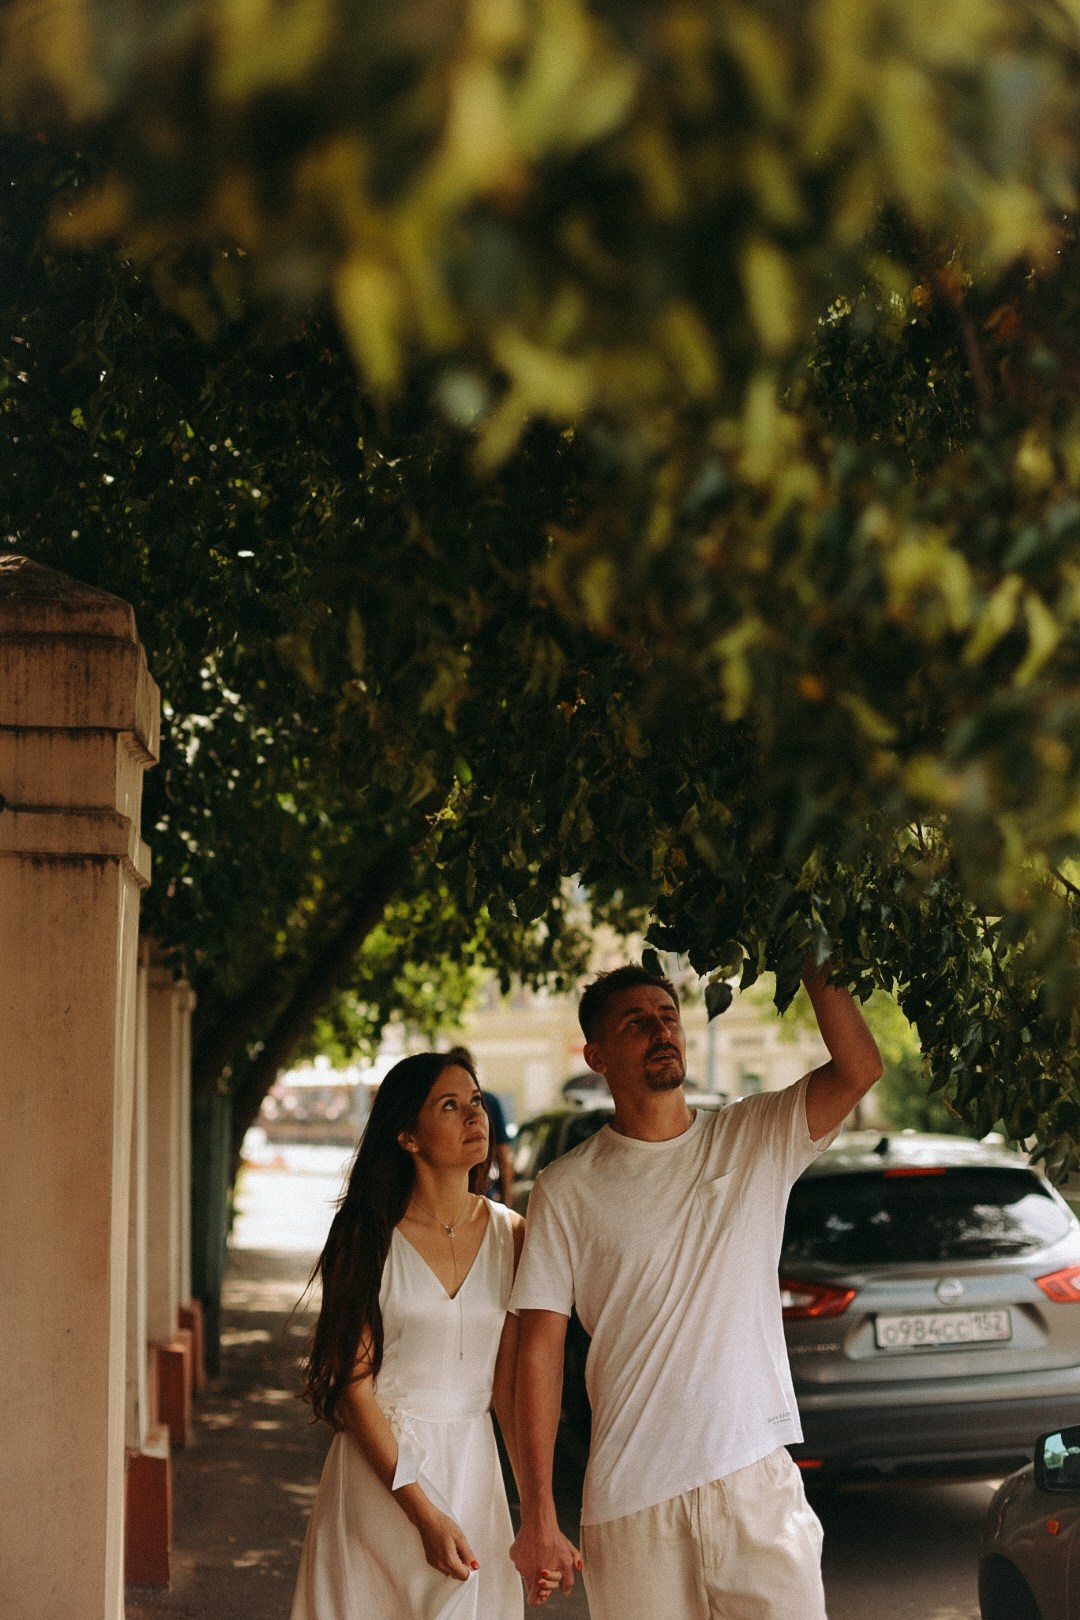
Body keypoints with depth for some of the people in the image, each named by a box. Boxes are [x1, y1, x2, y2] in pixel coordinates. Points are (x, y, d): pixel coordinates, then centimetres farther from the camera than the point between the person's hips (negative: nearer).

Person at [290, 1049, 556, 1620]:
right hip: (379, 1465, -3)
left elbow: (509, 1384, 1)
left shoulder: (509, 1235, 1)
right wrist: (423, 1513, -16)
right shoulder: (370, 1236, -8)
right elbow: (354, 1384, -10)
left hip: (471, 1466, 3)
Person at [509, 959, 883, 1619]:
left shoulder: (756, 1139, 6)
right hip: (630, 1499, -1)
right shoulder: (568, 1189, 1)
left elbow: (861, 1067, -10)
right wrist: (538, 1517, -5)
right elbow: (540, 1352, -1)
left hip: (759, 1479, 1)